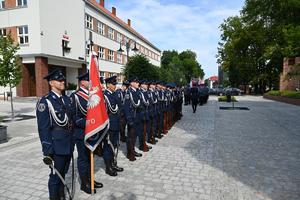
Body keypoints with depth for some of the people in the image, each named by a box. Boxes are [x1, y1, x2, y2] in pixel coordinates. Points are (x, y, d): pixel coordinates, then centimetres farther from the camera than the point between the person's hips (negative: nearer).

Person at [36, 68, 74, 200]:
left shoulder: (67, 99, 9)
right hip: (57, 144, -6)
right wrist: (47, 152, -15)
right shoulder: (45, 102, -11)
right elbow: (43, 128, -14)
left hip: (68, 143, 6)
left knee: (63, 172, 20)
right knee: (56, 173, 6)